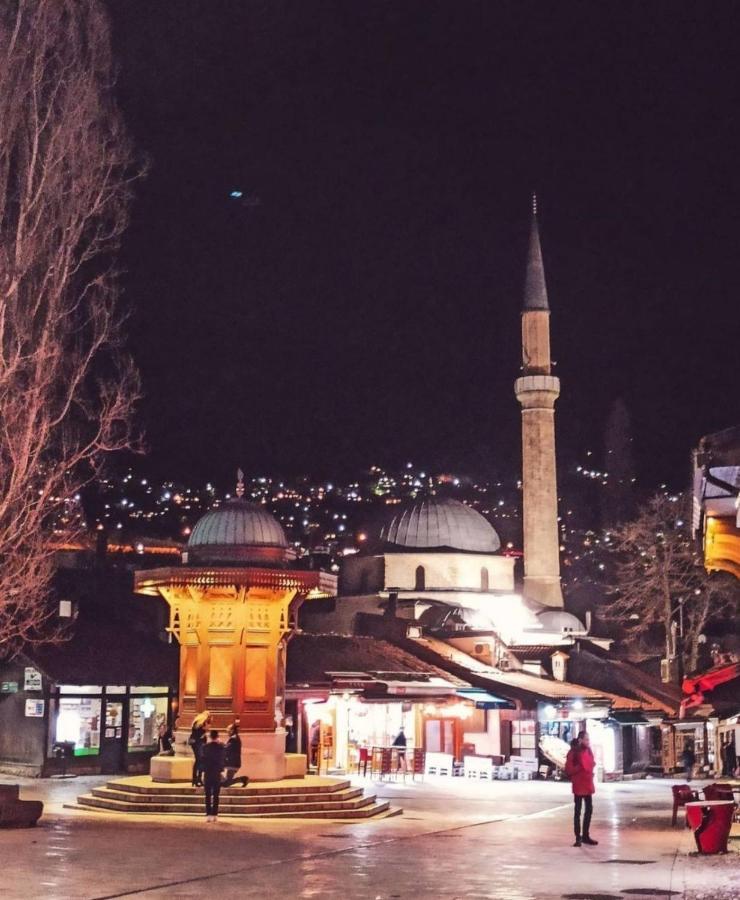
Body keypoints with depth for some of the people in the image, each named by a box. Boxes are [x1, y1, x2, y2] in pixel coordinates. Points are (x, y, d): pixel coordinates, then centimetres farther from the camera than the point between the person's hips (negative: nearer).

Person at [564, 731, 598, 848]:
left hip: (588, 784, 8)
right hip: (578, 785, -8)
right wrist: (580, 767, -24)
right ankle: (578, 837, 4)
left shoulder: (588, 750, 9)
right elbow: (568, 770, -15)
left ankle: (585, 835, 22)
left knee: (589, 809, 12)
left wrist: (591, 771, 6)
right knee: (578, 811, -1)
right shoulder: (574, 752, -12)